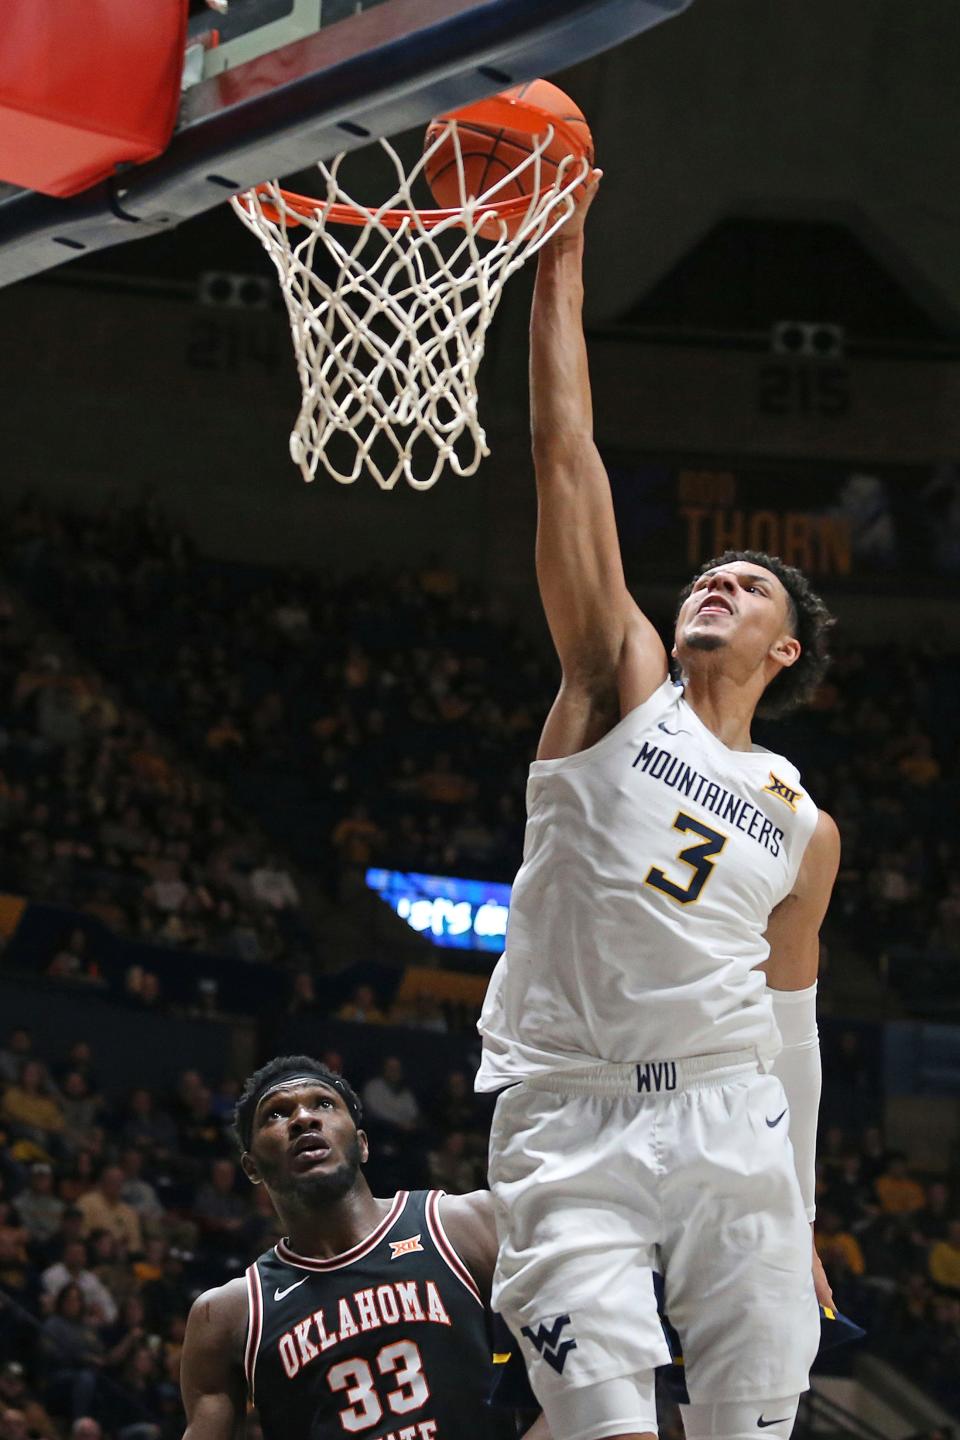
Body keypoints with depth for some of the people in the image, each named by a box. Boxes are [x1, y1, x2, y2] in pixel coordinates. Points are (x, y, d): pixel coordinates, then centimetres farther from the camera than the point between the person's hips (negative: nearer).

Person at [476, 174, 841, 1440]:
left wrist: (801, 1225, 19)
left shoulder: (806, 831, 18)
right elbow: (567, 464, 5)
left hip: (728, 1118, 2)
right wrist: (560, 269, 0)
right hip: (567, 1123, -2)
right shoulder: (619, 687, 11)